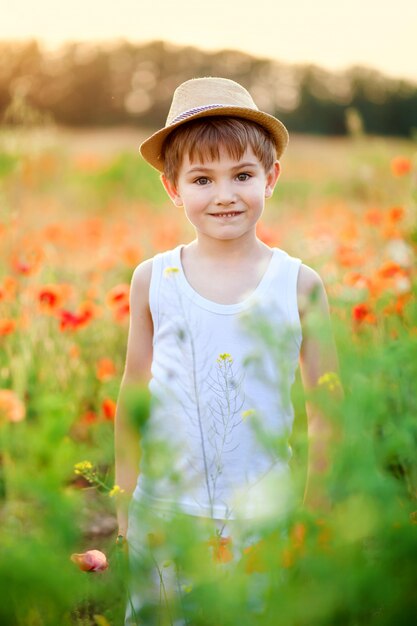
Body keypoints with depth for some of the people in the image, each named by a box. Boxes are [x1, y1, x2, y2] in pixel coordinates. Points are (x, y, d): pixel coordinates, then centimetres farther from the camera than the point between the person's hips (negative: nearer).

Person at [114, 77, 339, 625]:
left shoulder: (300, 285, -5)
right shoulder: (152, 280, -2)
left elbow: (326, 410, 2)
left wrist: (316, 514, 4)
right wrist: (124, 498, 11)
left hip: (264, 515, -1)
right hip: (164, 509, 1)